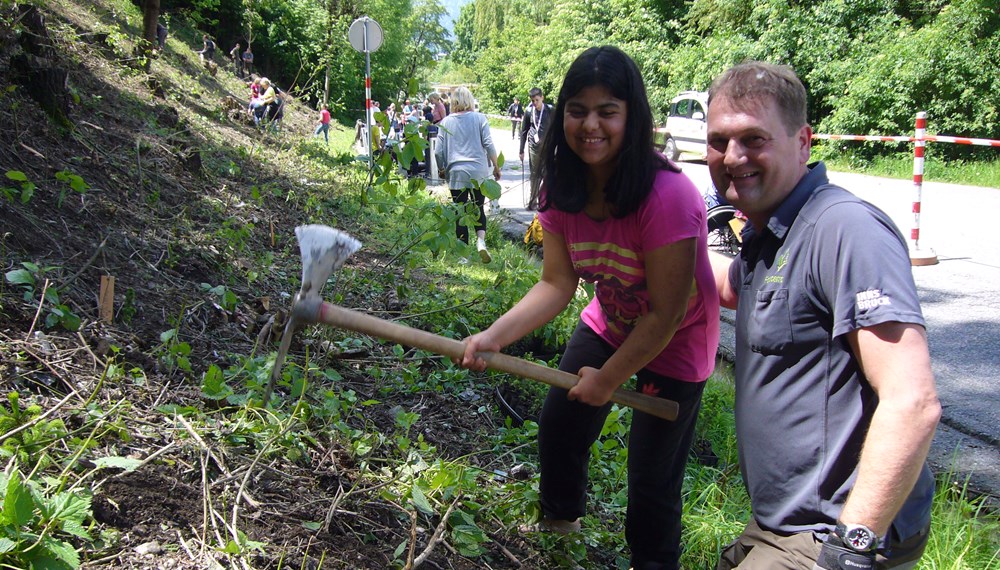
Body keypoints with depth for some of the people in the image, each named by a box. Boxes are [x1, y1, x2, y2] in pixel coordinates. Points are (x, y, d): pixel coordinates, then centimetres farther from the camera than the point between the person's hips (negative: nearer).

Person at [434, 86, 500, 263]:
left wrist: (442, 170, 21)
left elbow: (439, 152, 5)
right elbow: (488, 144, -3)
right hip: (478, 171, 0)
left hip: (456, 173, 0)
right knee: (478, 208, 13)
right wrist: (496, 167, 8)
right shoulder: (479, 118, 2)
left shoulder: (446, 122, 5)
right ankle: (481, 240, -12)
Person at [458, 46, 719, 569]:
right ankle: (561, 518, 49)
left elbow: (665, 314, -28)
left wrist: (609, 378, -18)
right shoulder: (562, 188, -15)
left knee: (651, 478, 1)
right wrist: (494, 337, -30)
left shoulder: (668, 196, -36)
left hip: (674, 342, -6)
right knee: (558, 424, 18)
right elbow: (556, 285, -15)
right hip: (608, 324, 6)